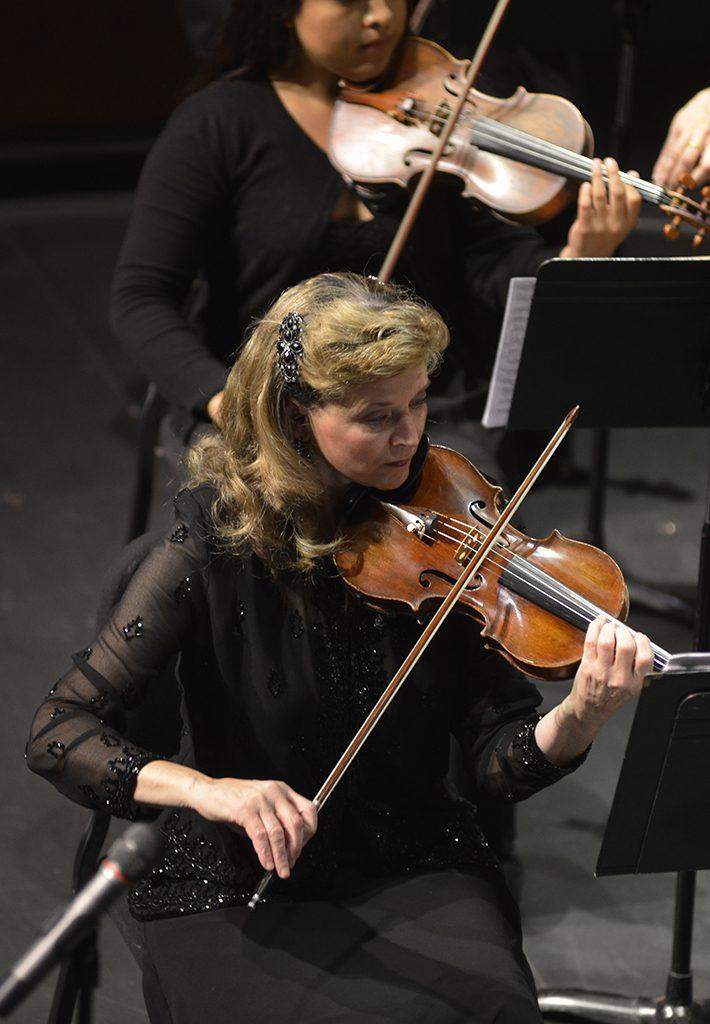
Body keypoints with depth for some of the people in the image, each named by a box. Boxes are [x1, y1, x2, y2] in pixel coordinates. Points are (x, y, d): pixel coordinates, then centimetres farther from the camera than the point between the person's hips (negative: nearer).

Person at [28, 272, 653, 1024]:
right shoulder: (217, 538, -12)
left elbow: (498, 764, -6)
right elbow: (58, 736, -15)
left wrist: (579, 720, -28)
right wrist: (208, 790, -32)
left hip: (416, 875, 3)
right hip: (239, 896, -3)